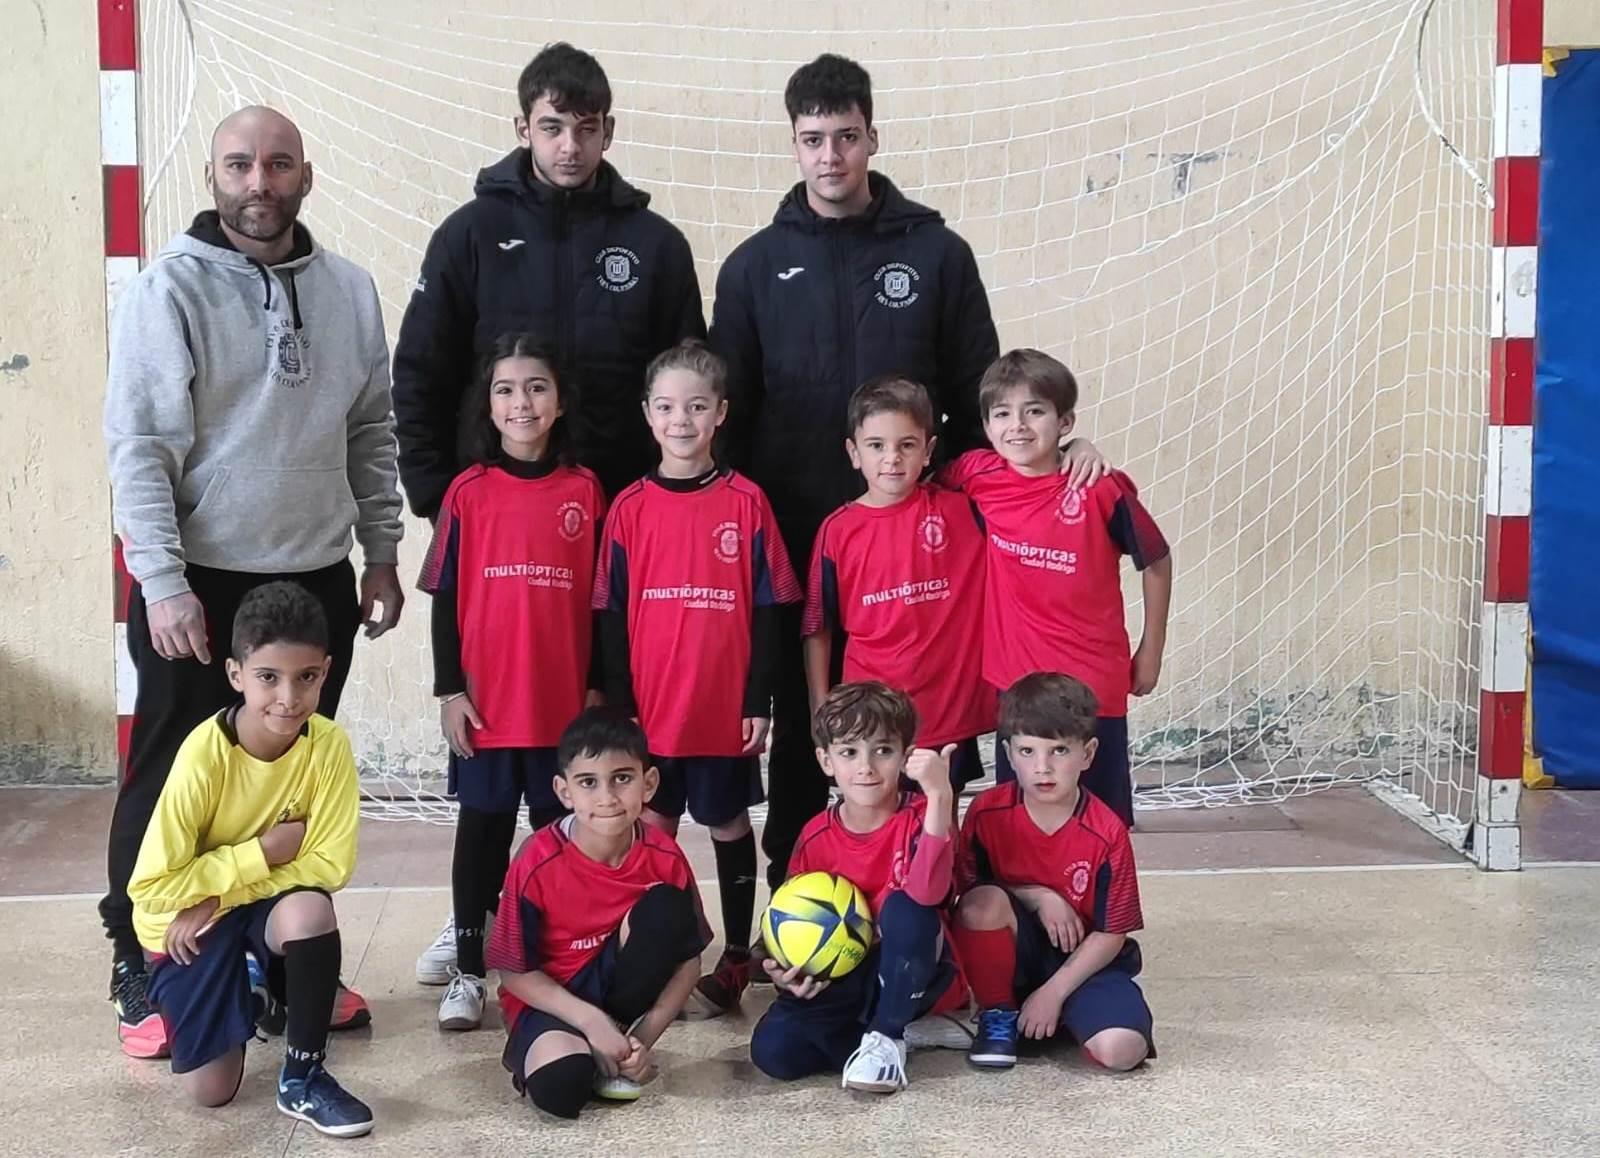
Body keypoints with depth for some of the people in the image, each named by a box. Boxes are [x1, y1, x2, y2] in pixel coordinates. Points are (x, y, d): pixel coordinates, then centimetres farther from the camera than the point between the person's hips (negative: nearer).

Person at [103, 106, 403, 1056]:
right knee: (170, 782, 4)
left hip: (318, 582, 4)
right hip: (198, 587, -4)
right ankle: (143, 974, 18)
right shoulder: (170, 289, -8)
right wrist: (164, 585, -16)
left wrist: (382, 554, 10)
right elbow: (139, 446, -11)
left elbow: (372, 432, 13)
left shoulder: (349, 290, 6)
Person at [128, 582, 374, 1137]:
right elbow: (152, 886, -24)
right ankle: (244, 987, 22)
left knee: (309, 908, -34)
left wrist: (225, 893, -22)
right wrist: (263, 853, -23)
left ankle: (304, 1077, -13)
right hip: (189, 918, -2)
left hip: (271, 904, 2)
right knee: (211, 1090, -12)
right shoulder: (206, 753, -27)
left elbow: (330, 863, -17)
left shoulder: (328, 744, -19)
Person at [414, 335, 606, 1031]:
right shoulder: (468, 493, 1)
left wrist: (599, 688, 3)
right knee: (482, 830, 7)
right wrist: (449, 689, -3)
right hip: (487, 703, 0)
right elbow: (445, 598, 2)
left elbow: (600, 600, 5)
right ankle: (467, 972, 16)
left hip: (566, 703, 1)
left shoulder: (585, 492, 2)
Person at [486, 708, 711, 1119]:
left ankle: (621, 1045, -7)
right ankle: (581, 1049, 3)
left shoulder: (665, 858, -13)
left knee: (666, 907, -24)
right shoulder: (538, 864, -20)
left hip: (620, 986, 4)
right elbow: (514, 972, -12)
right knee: (559, 1085, -35)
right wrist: (591, 1020, -21)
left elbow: (687, 958, -4)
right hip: (551, 999, -3)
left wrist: (645, 1035, -17)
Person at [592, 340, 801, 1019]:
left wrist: (760, 700, -5)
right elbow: (611, 615, 2)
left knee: (727, 824, 10)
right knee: (653, 827, 9)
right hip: (651, 707, 2)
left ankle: (736, 959, 21)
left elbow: (767, 608, -1)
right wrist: (618, 704, -2)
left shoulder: (746, 503, -3)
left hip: (726, 706, -1)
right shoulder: (630, 507, 1)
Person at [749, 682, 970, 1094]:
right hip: (843, 985, 3)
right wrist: (784, 971, -14)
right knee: (772, 1049, -21)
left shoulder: (919, 819, -15)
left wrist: (939, 795, -49)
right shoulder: (815, 839, -4)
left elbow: (927, 892, -38)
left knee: (907, 908, -34)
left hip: (913, 977, -3)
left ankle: (887, 1036, -15)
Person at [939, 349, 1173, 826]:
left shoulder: (1100, 491, -11)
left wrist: (1151, 652, 7)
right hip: (1014, 683, 2)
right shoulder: (978, 477, -4)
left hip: (1094, 684, -2)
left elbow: (1156, 561, 2)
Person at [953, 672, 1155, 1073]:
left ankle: (1064, 1013, 8)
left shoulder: (1107, 833, -16)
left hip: (1083, 959, -1)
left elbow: (1111, 934, -11)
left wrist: (1053, 993, -16)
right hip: (1014, 951, 1)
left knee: (1120, 1050, -28)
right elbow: (967, 885, -4)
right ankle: (997, 1015, -8)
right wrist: (1038, 897, -18)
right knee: (983, 902, -32)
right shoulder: (987, 813, -12)